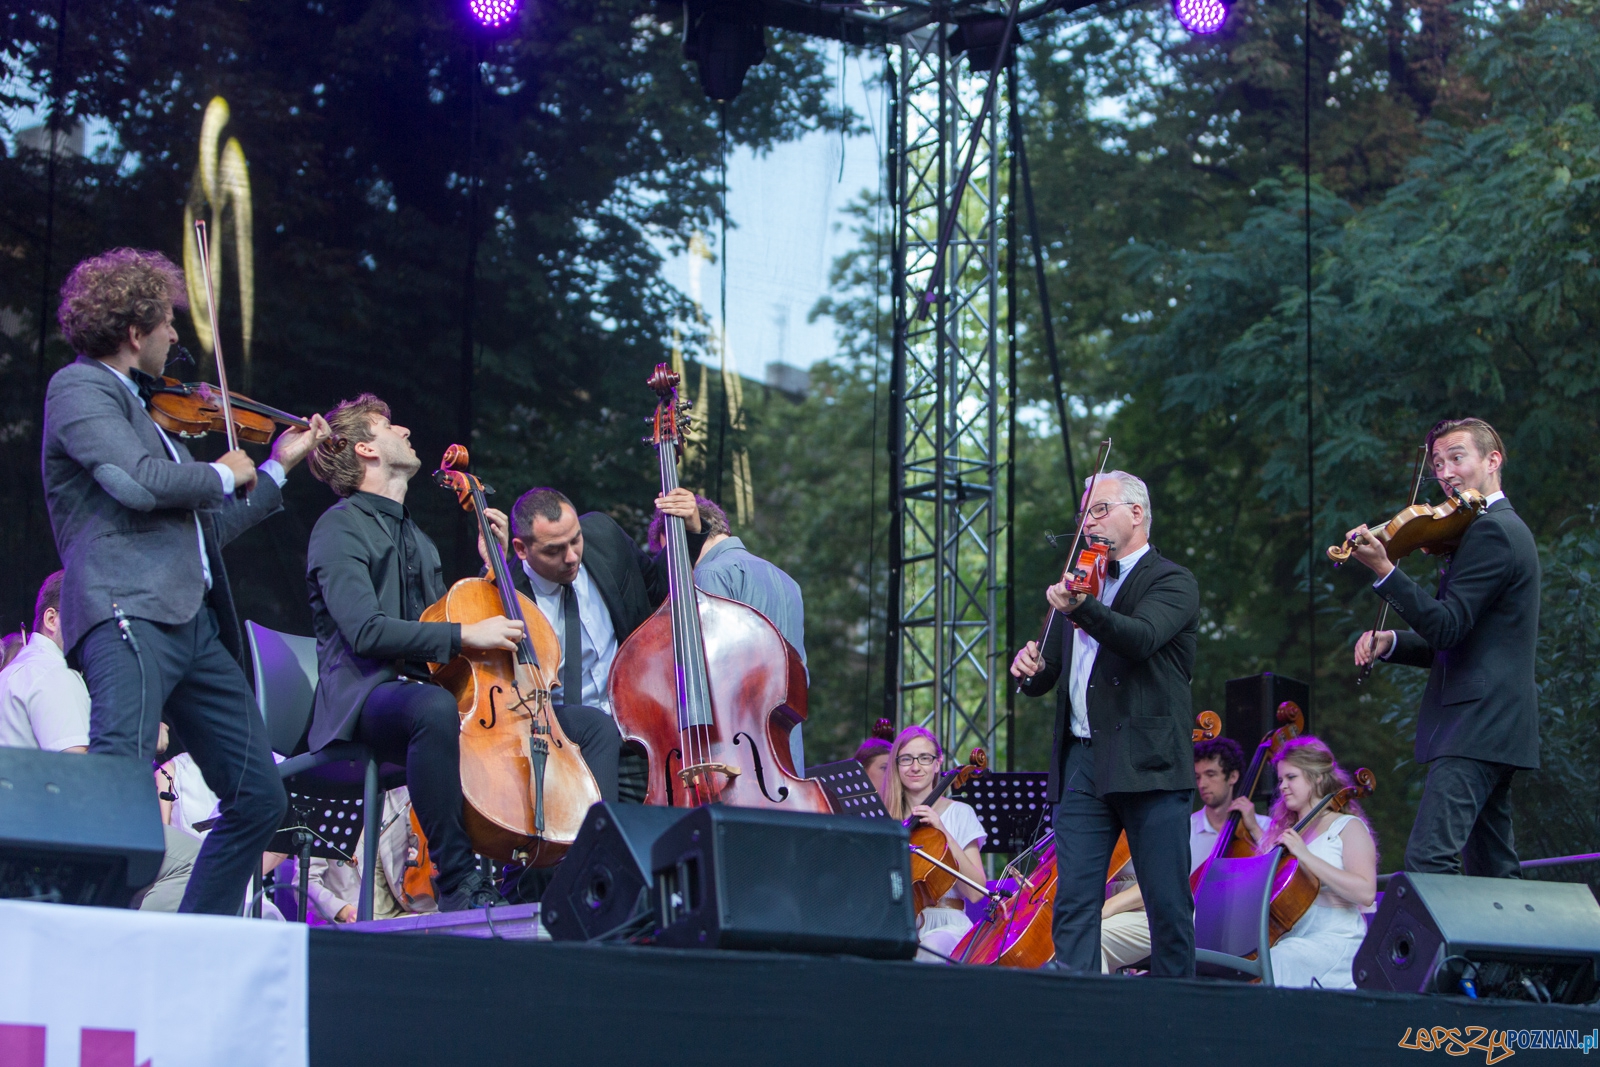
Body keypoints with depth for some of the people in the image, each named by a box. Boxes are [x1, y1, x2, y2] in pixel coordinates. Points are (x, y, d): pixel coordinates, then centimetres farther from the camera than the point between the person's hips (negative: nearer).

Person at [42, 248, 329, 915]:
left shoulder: (134, 405, 27)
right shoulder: (80, 388, -1)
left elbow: (202, 527, 32)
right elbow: (139, 483, -19)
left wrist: (278, 467, 37)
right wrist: (223, 475, -2)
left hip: (193, 622, 10)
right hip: (127, 611, -10)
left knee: (258, 797, 9)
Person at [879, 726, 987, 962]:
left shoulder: (959, 814, 6)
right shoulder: (885, 817, 12)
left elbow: (976, 892, -4)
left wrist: (943, 832, -10)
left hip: (944, 925, -1)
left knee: (930, 949, -37)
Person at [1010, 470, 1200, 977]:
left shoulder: (1171, 581, 1)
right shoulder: (1082, 580, 21)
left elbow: (1142, 638, -21)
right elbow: (1047, 678, 21)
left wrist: (1082, 608, -38)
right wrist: (1030, 665, -3)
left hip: (1146, 763, -6)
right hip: (1082, 761, 6)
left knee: (1169, 906, -3)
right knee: (1074, 900, -2)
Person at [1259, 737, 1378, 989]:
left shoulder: (1348, 827, 1)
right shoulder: (1287, 830, 21)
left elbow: (1366, 893, -15)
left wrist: (1306, 856, -18)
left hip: (1333, 942, -7)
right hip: (1281, 939, 7)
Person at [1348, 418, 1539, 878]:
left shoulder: (1490, 530, -11)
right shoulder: (1505, 527, 22)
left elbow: (1447, 627, -20)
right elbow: (1455, 640, 22)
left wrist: (1383, 568, -27)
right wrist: (1392, 642, 6)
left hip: (1475, 725, -11)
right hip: (1497, 726, 11)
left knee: (1429, 860, -21)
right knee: (1493, 871, 14)